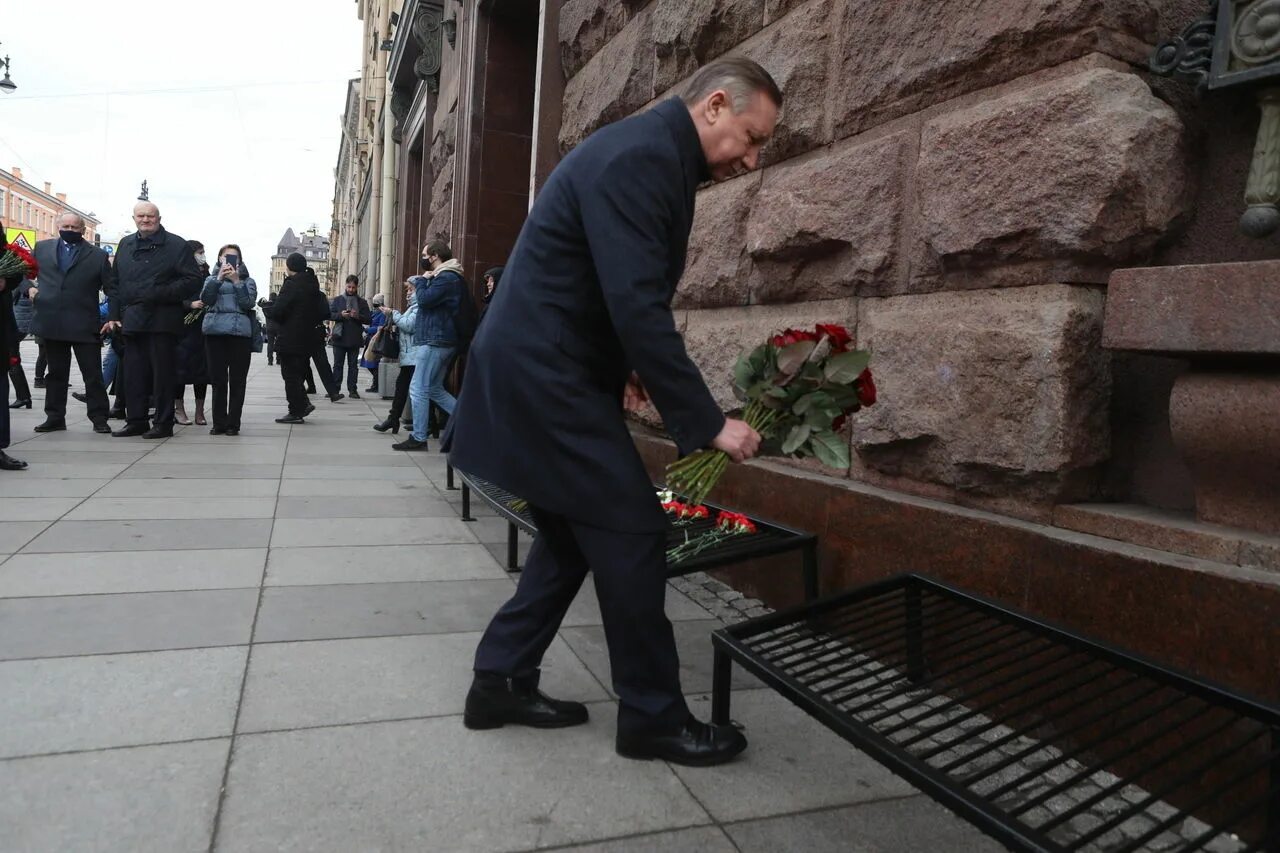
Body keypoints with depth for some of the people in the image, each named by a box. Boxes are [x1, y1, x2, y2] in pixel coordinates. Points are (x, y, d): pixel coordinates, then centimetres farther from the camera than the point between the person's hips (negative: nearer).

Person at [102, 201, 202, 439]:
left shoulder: (176, 245, -1)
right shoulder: (125, 245, 16)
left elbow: (193, 281, -8)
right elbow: (115, 283, 19)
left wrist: (160, 294, -16)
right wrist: (114, 315, 11)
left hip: (162, 319, -6)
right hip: (132, 319, 6)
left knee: (162, 373, -2)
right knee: (133, 373, 8)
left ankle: (164, 423, 5)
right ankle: (136, 421, 17)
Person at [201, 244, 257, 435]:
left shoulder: (247, 280, 15)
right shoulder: (212, 279, 19)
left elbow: (248, 303, -2)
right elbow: (205, 299, 0)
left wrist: (236, 281, -10)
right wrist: (219, 278, -9)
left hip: (240, 331, -1)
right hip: (215, 331, 1)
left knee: (237, 380, -3)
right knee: (218, 379, 0)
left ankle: (233, 423, 1)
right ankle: (219, 423, 6)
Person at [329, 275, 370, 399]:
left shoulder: (362, 302, 8)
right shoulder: (338, 300, 8)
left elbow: (368, 320, 3)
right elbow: (330, 314, 3)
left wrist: (358, 316, -15)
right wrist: (341, 315, -15)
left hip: (355, 339, 0)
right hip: (339, 338, 0)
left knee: (353, 365, 5)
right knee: (337, 364, 4)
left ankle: (352, 390, 7)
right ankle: (335, 388, 7)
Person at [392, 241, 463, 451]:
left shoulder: (446, 278, -14)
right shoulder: (448, 277, 21)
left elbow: (425, 299, -21)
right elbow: (429, 300, 22)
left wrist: (422, 281, -6)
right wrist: (423, 282, 6)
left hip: (435, 341, -11)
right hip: (442, 341, 11)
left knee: (418, 389, -5)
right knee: (435, 389, 16)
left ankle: (418, 438, 0)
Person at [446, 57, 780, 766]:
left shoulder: (653, 155, 15)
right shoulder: (641, 156, -18)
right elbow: (639, 307, -26)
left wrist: (626, 366, 13)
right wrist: (707, 424, -22)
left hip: (542, 371, 11)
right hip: (545, 377, -11)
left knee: (576, 532, 15)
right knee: (632, 531, -4)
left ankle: (501, 682, 26)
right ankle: (652, 715, 11)